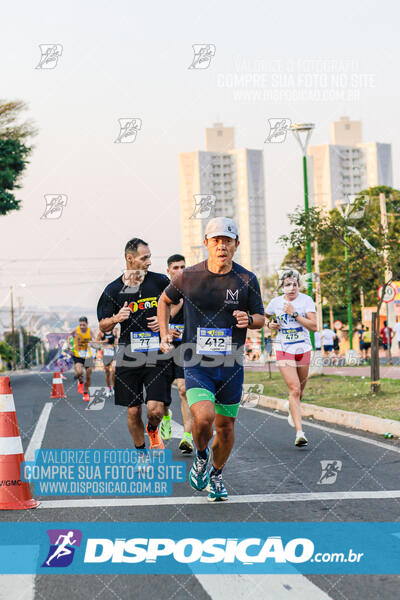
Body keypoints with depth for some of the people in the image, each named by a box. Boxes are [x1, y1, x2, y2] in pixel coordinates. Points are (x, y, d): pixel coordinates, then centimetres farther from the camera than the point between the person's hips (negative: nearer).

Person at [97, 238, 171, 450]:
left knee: (155, 410, -9)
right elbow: (103, 327, 7)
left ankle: (153, 430, 26)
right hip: (128, 357, 1)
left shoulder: (160, 281, 1)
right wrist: (116, 319, -15)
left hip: (156, 355, -1)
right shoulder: (113, 289, 1)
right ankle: (140, 451, 28)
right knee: (133, 411, 5)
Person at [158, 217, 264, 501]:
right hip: (197, 362, -2)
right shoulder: (189, 276, -2)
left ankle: (216, 475, 34)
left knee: (225, 425, 9)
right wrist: (164, 334, 7)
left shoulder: (247, 280, -1)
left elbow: (261, 318, 8)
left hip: (231, 364, 2)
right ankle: (201, 456, 12)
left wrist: (248, 319, -15)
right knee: (203, 417, -21)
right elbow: (165, 300, 17)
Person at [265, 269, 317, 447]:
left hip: (303, 350, 1)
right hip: (284, 350, -1)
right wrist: (269, 324, -1)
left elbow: (314, 326, -15)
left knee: (300, 390, 16)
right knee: (294, 390, -16)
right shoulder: (275, 302, 0)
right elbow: (264, 317, 21)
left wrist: (294, 313, -21)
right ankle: (300, 433, -20)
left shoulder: (306, 300, -6)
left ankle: (292, 409, 52)